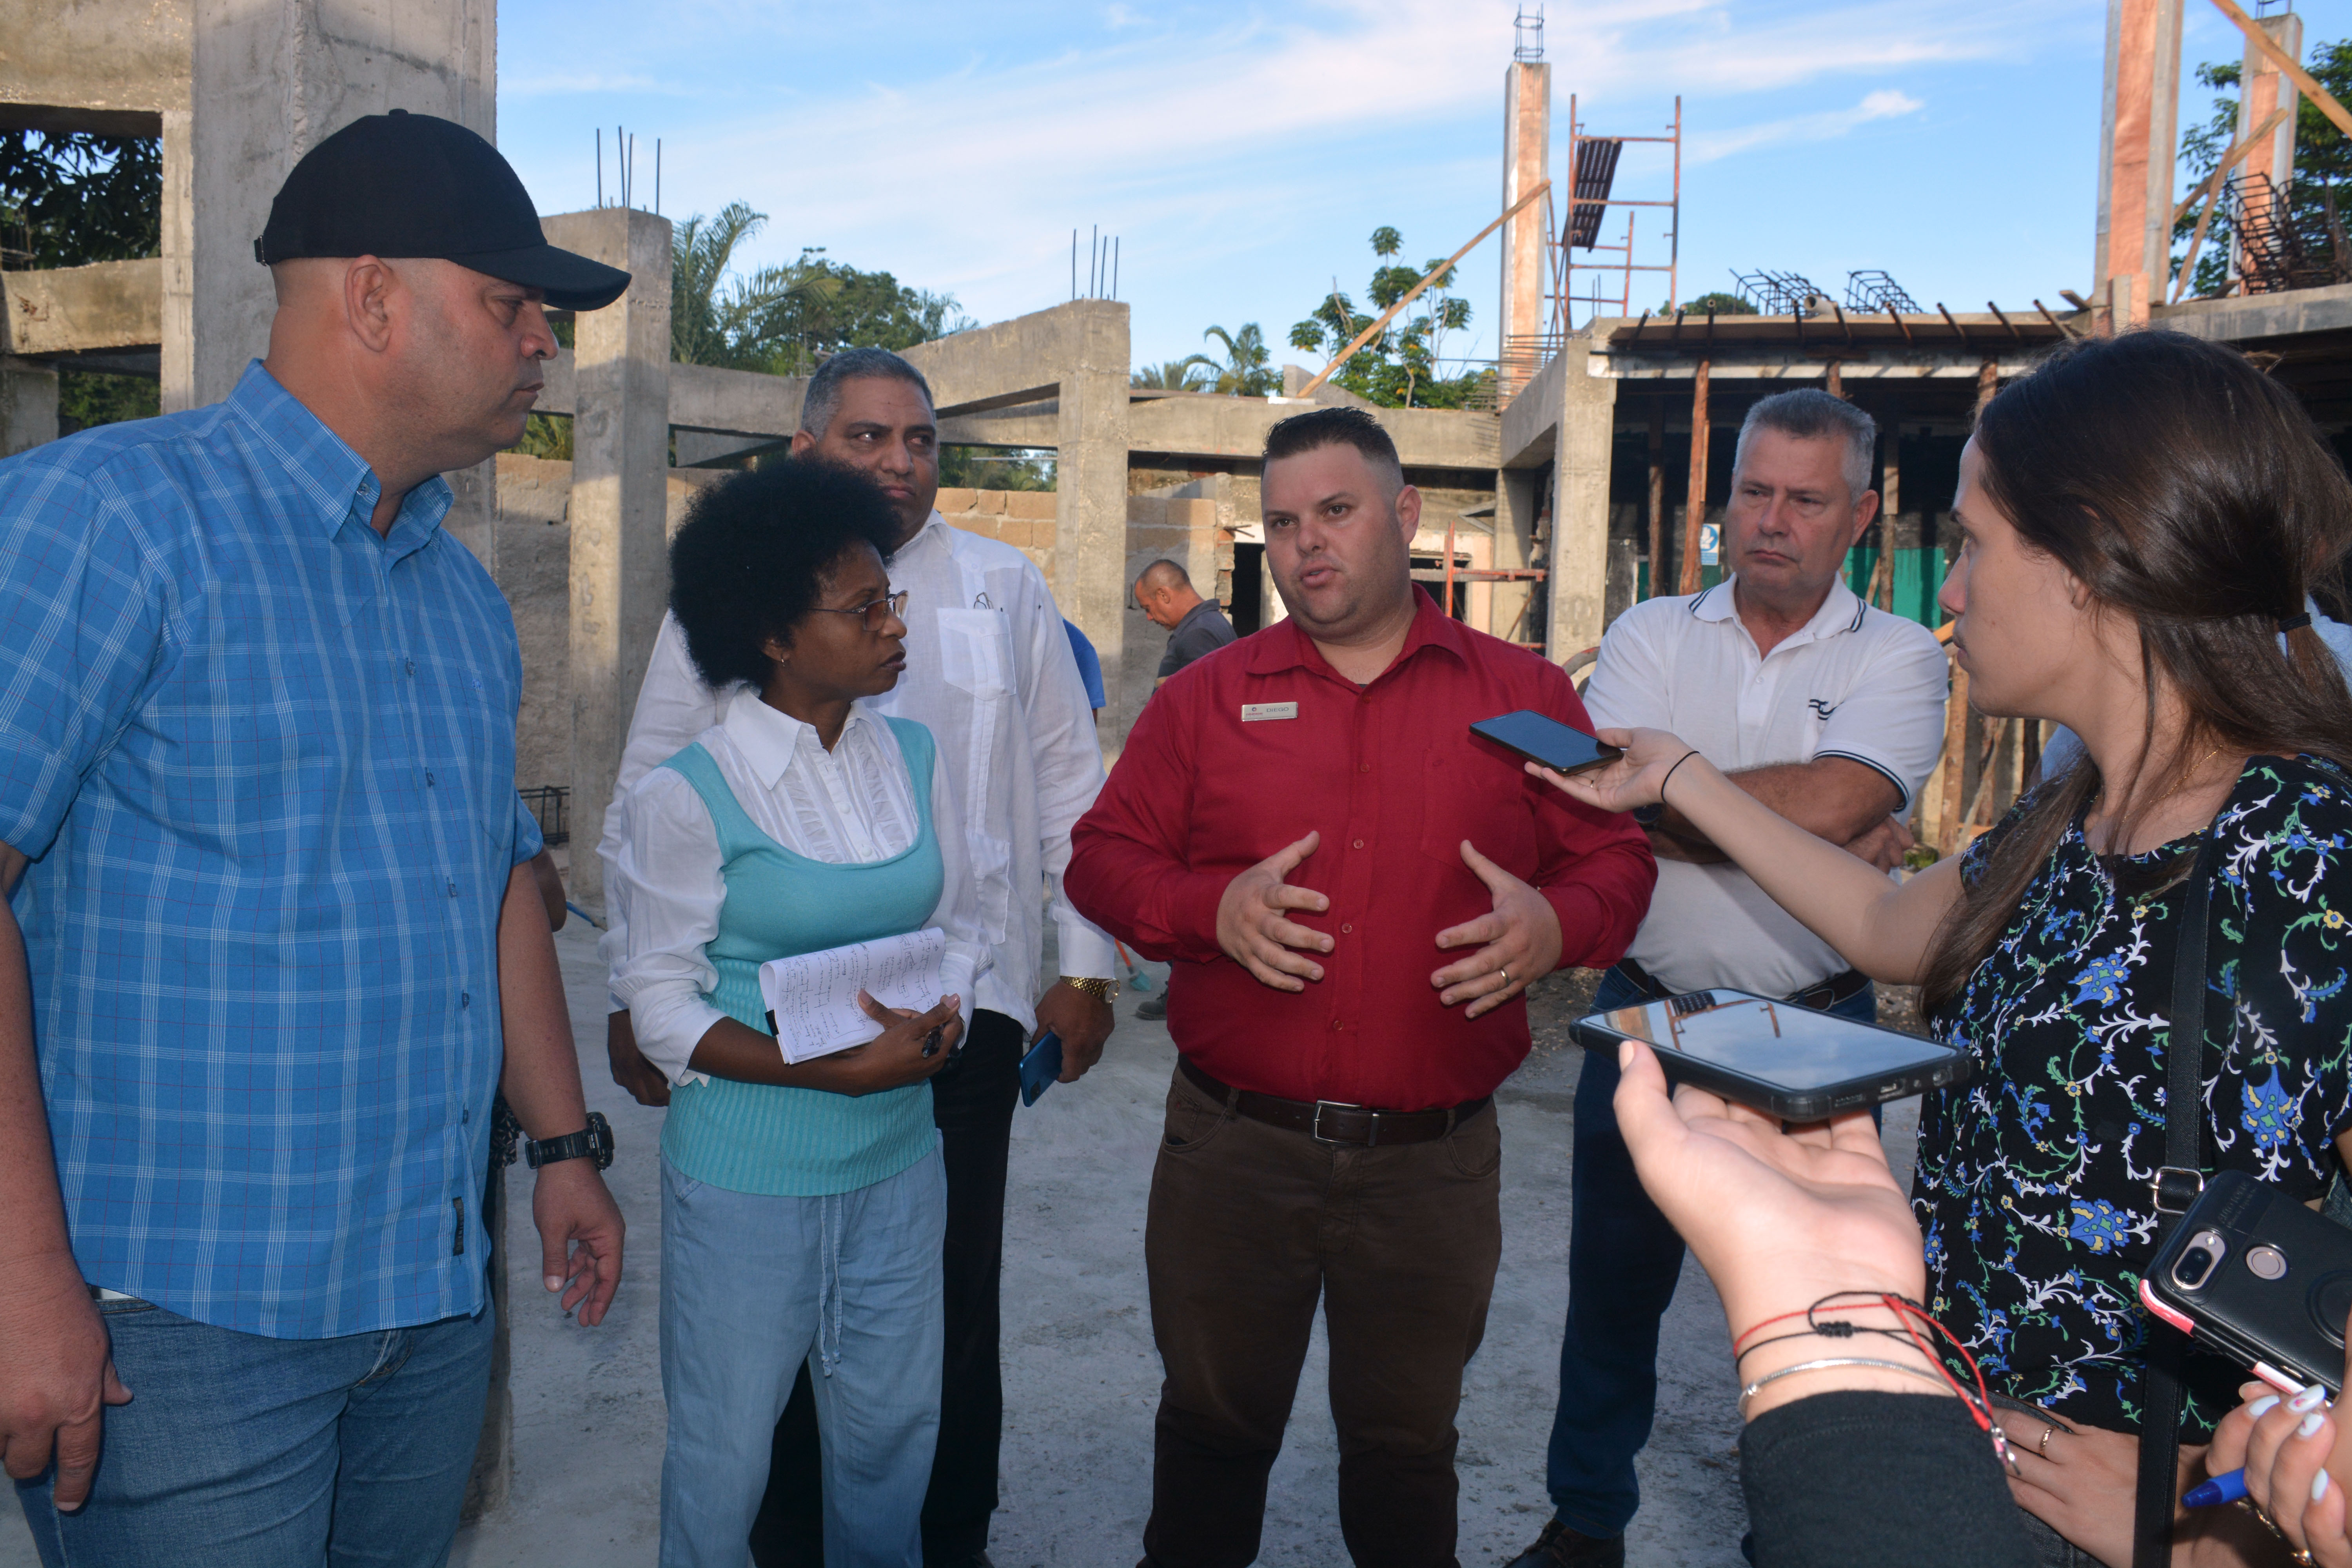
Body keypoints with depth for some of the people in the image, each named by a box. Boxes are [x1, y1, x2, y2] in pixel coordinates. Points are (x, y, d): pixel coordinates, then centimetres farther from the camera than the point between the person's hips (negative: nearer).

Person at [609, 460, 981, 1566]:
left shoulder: (913, 757, 2)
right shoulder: (688, 797, -12)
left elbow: (957, 920, 10)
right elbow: (662, 1005, -10)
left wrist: (939, 1018, -11)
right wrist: (839, 1069, -21)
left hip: (899, 1159, 4)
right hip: (747, 1175, -4)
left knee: (892, 1433, 16)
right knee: (724, 1455, 12)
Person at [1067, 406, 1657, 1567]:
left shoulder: (1524, 696, 3)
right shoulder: (1205, 699, 4)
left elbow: (1616, 861, 6)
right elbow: (1102, 860, 4)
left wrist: (1556, 924, -16)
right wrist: (1213, 908, -15)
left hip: (1435, 1165, 0)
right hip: (1230, 1154, 1)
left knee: (1407, 1448, 19)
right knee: (1213, 1428, 18)